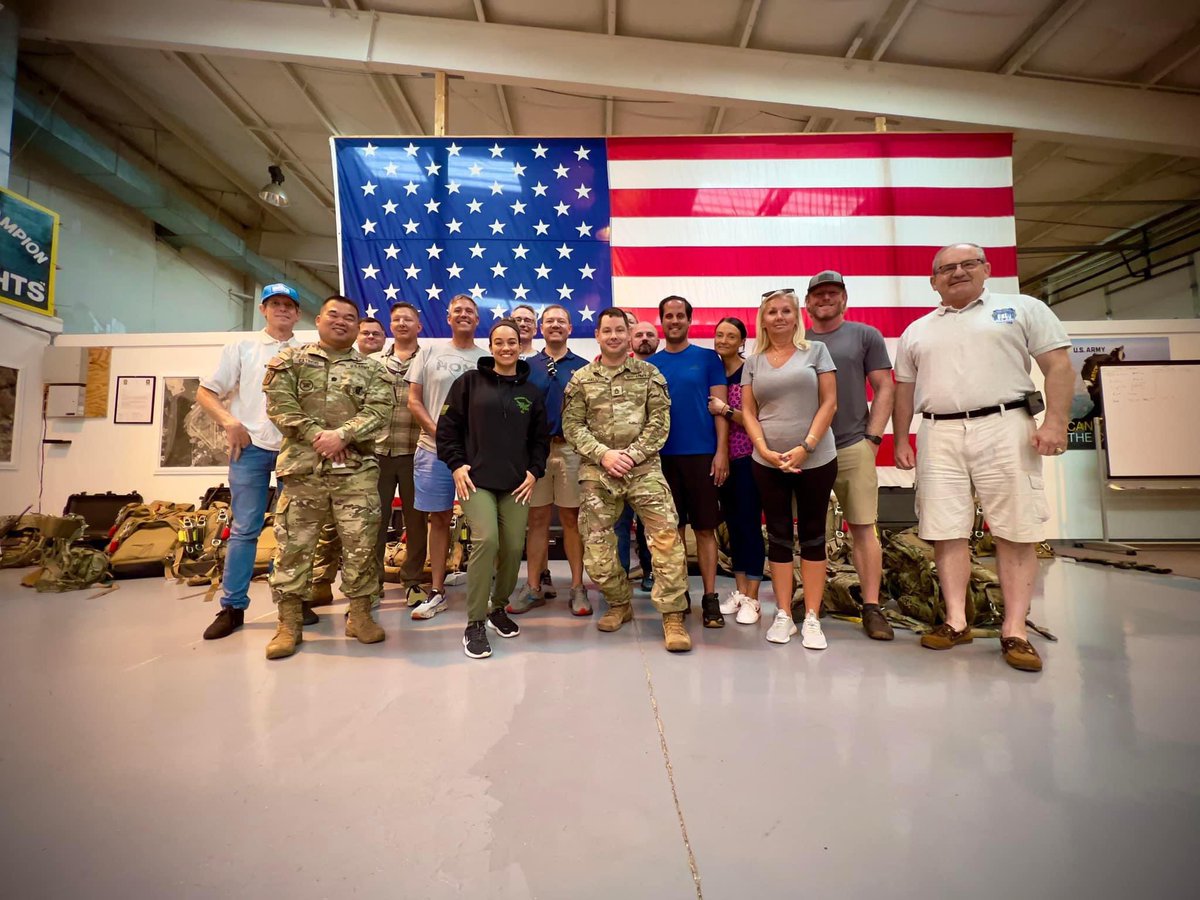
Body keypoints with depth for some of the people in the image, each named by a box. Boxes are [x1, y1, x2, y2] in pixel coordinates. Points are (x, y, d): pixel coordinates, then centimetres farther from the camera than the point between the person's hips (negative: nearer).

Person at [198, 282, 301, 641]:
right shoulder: (242, 347, 8)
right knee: (244, 529, 3)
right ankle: (233, 607, 15)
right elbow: (204, 392, 7)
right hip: (251, 447, -1)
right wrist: (229, 422, -9)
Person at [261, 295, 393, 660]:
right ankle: (289, 622, 16)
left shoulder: (372, 370, 10)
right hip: (302, 467, 0)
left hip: (357, 470, 0)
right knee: (293, 544, 4)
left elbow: (378, 411, -3)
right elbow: (279, 403, -2)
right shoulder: (290, 360, 10)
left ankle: (360, 614, 17)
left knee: (360, 544, 2)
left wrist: (342, 434, -17)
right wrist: (315, 435, -13)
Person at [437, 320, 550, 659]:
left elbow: (540, 438, 15)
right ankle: (474, 624, -5)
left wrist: (534, 471, 3)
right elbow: (448, 426, 4)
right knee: (485, 540, -19)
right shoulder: (470, 382, 4)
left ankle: (498, 608, 26)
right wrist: (456, 465, -5)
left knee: (513, 548, 0)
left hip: (517, 483, 3)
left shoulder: (531, 391, 12)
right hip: (476, 479, -3)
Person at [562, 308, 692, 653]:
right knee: (596, 546, 5)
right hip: (597, 472, 2)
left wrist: (633, 454, -11)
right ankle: (620, 604, 30)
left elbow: (660, 421, 1)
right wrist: (603, 454, -11)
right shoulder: (581, 379, 9)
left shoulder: (649, 374, 7)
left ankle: (673, 615, -1)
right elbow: (572, 426, 3)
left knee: (667, 536, -14)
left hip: (644, 468, -1)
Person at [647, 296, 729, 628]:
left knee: (705, 528, 3)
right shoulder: (650, 364, 8)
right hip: (662, 455, 2)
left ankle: (710, 598, 12)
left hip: (702, 453, -2)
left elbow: (720, 407, -1)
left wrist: (721, 451, -9)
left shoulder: (708, 358, 3)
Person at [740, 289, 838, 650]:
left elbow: (829, 403, -3)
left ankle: (812, 618, 13)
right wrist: (764, 449, -10)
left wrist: (805, 447, -14)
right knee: (778, 537, 6)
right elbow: (748, 411, 5)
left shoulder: (816, 351, 3)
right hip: (768, 463, 2)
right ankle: (783, 615, 16)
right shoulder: (753, 362, 9)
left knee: (812, 536, 5)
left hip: (816, 460, -2)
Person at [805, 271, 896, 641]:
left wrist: (872, 438, -5)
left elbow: (884, 388, 4)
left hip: (853, 447, -1)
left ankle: (871, 608, 9)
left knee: (863, 528, 1)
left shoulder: (865, 335, 7)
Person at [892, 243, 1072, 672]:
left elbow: (1059, 365, 2)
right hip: (938, 436, 3)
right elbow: (905, 390, 18)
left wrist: (1055, 421, -10)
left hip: (1003, 427, -2)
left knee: (1015, 531, -2)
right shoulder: (916, 331, 18)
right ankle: (956, 621, 10)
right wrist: (901, 440, 11)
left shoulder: (1023, 309, 10)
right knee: (946, 531, 1)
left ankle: (1014, 630, 6)